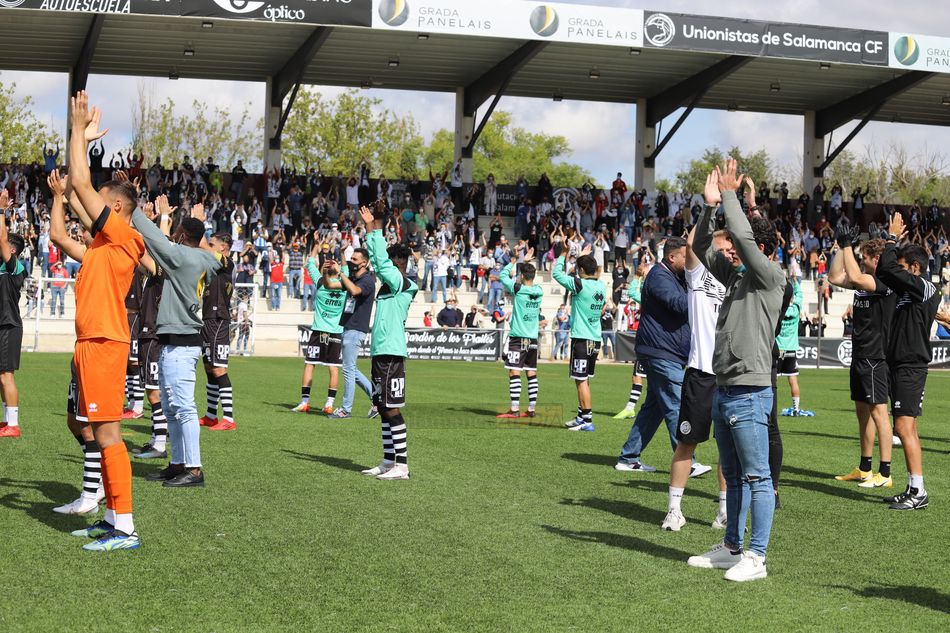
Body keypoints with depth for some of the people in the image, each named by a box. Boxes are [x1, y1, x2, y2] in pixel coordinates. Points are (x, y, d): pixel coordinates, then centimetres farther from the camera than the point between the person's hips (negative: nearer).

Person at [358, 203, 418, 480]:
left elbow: (382, 263, -19)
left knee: (392, 409, -9)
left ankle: (401, 465, -7)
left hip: (392, 354, -10)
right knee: (383, 408, 12)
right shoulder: (389, 283, 15)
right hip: (380, 352, 10)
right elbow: (377, 261, 25)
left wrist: (377, 230, -14)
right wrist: (370, 230, 23)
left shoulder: (402, 284, -9)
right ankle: (388, 461, 18)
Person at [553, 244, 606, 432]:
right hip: (596, 339, 8)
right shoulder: (602, 286, 4)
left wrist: (563, 254, 9)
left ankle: (587, 420, -6)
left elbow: (557, 273, -6)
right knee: (585, 380, 16)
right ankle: (581, 416, 24)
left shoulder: (579, 284, -15)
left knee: (581, 381, -5)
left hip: (581, 339, -8)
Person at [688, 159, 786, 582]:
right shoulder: (737, 276, 15)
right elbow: (702, 248, 19)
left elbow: (743, 237, -18)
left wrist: (729, 194, -8)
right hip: (723, 390, 9)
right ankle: (732, 548, 24)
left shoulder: (772, 278, -7)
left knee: (756, 477, -4)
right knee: (733, 476, 16)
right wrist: (710, 206, 7)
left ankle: (756, 558, -2)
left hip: (750, 394, -9)